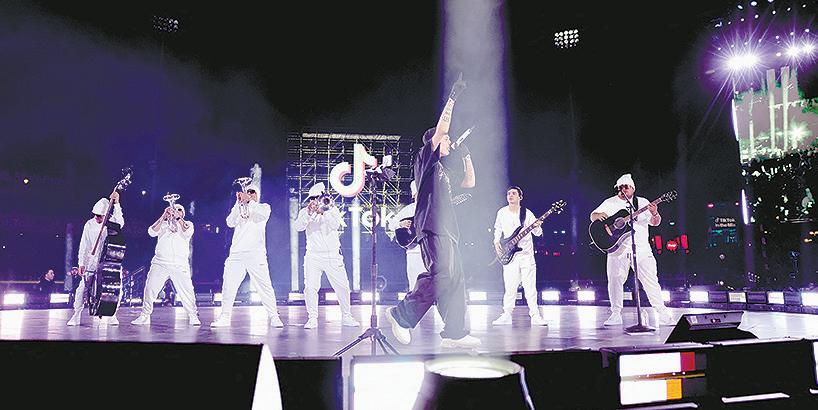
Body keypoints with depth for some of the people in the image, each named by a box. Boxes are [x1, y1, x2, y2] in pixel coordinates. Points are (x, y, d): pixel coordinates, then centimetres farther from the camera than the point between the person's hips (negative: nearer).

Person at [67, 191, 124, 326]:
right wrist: (81, 263, -2)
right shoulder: (89, 224, 2)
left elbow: (120, 222, -27)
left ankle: (111, 315, 10)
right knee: (83, 287, -4)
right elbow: (84, 245, 4)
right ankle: (76, 316, 4)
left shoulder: (111, 222, -1)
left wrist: (116, 204, -33)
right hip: (92, 261, 1)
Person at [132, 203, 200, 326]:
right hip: (160, 263, 2)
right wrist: (163, 216, -6)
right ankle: (144, 316, 7)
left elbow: (187, 233, -6)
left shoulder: (187, 224, 16)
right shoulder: (163, 224, 19)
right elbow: (152, 232, -1)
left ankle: (193, 317, 0)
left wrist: (178, 218, -10)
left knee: (187, 290, -8)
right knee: (150, 288, -4)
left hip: (180, 264, -1)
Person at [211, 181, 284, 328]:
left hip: (256, 254, -3)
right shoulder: (239, 208, 20)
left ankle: (274, 317, -1)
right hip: (237, 253, 3)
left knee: (265, 286, -7)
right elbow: (230, 223, 2)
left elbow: (262, 214, -9)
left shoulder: (264, 207, 15)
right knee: (228, 285, 0)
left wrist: (249, 201, -9)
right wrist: (239, 202, -5)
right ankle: (225, 317, 9)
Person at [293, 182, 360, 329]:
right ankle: (312, 318, 4)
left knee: (342, 286, 3)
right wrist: (309, 213, -26)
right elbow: (298, 226, -13)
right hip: (313, 255, 0)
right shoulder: (305, 211, 4)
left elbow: (336, 225, -15)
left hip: (332, 255, 0)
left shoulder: (332, 209, 3)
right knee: (310, 287, -8)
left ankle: (346, 316, 18)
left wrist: (323, 212, -27)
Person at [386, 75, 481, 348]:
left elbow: (469, 182, 32)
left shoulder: (443, 171, 29)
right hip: (432, 227, -9)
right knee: (442, 275, -19)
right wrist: (452, 98, -1)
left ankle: (455, 334, 3)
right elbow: (441, 129, -5)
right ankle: (402, 314, -11)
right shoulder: (425, 159, 5)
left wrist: (466, 156, 29)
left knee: (454, 279, 3)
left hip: (446, 229, 9)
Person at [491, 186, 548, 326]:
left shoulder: (527, 213, -2)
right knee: (510, 287, 1)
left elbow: (537, 233, -3)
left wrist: (537, 226, -24)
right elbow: (498, 229, 19)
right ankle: (506, 315, 11)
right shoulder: (502, 213, 5)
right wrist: (496, 241, 3)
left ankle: (535, 316, 2)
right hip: (509, 254, 1)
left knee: (530, 286, -2)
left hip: (526, 253, -1)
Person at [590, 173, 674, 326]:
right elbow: (592, 216, 8)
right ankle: (616, 315, 9)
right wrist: (598, 215, -16)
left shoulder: (643, 203, 10)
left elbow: (655, 223, 5)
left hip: (641, 248, 0)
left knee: (650, 280, -5)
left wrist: (655, 214, -18)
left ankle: (663, 314, 2)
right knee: (615, 280, -2)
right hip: (617, 248, 0)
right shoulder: (610, 203, 9)